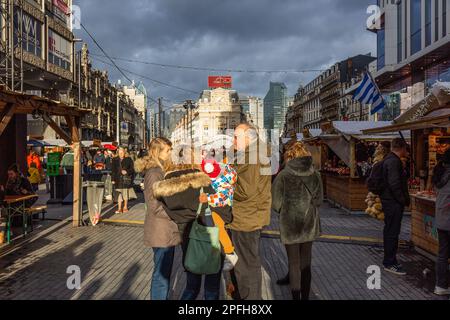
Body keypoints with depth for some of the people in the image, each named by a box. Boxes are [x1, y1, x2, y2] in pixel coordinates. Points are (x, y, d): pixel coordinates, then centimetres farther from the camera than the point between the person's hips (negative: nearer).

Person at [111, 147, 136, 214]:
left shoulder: (128, 160, 1)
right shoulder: (115, 160, 8)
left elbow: (132, 169, 2)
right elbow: (113, 170, 10)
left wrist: (127, 171, -16)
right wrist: (113, 179, 5)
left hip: (126, 179, -1)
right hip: (118, 179, 2)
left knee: (125, 193, 7)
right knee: (119, 194, 0)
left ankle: (125, 207, 23)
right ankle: (119, 208, 5)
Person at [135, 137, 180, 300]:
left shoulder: (160, 171, 13)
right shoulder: (153, 173, -17)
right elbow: (155, 206, -22)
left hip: (167, 230, 10)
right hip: (161, 232, -10)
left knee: (164, 273, 19)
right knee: (161, 274, 2)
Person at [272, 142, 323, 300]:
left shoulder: (283, 175, -12)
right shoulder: (315, 174, -3)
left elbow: (276, 203, -8)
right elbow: (319, 199, 4)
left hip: (290, 224, -3)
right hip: (309, 224, 3)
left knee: (294, 264, 9)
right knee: (306, 263, 16)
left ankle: (296, 297, 18)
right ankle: (305, 296, 26)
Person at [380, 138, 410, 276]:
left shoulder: (389, 159, 15)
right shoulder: (393, 161, -18)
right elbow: (394, 184, -25)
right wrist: (404, 201, -15)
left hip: (390, 202, 11)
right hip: (393, 203, -11)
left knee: (390, 232, 17)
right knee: (392, 233, -3)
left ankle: (390, 260, 27)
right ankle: (390, 263, 5)